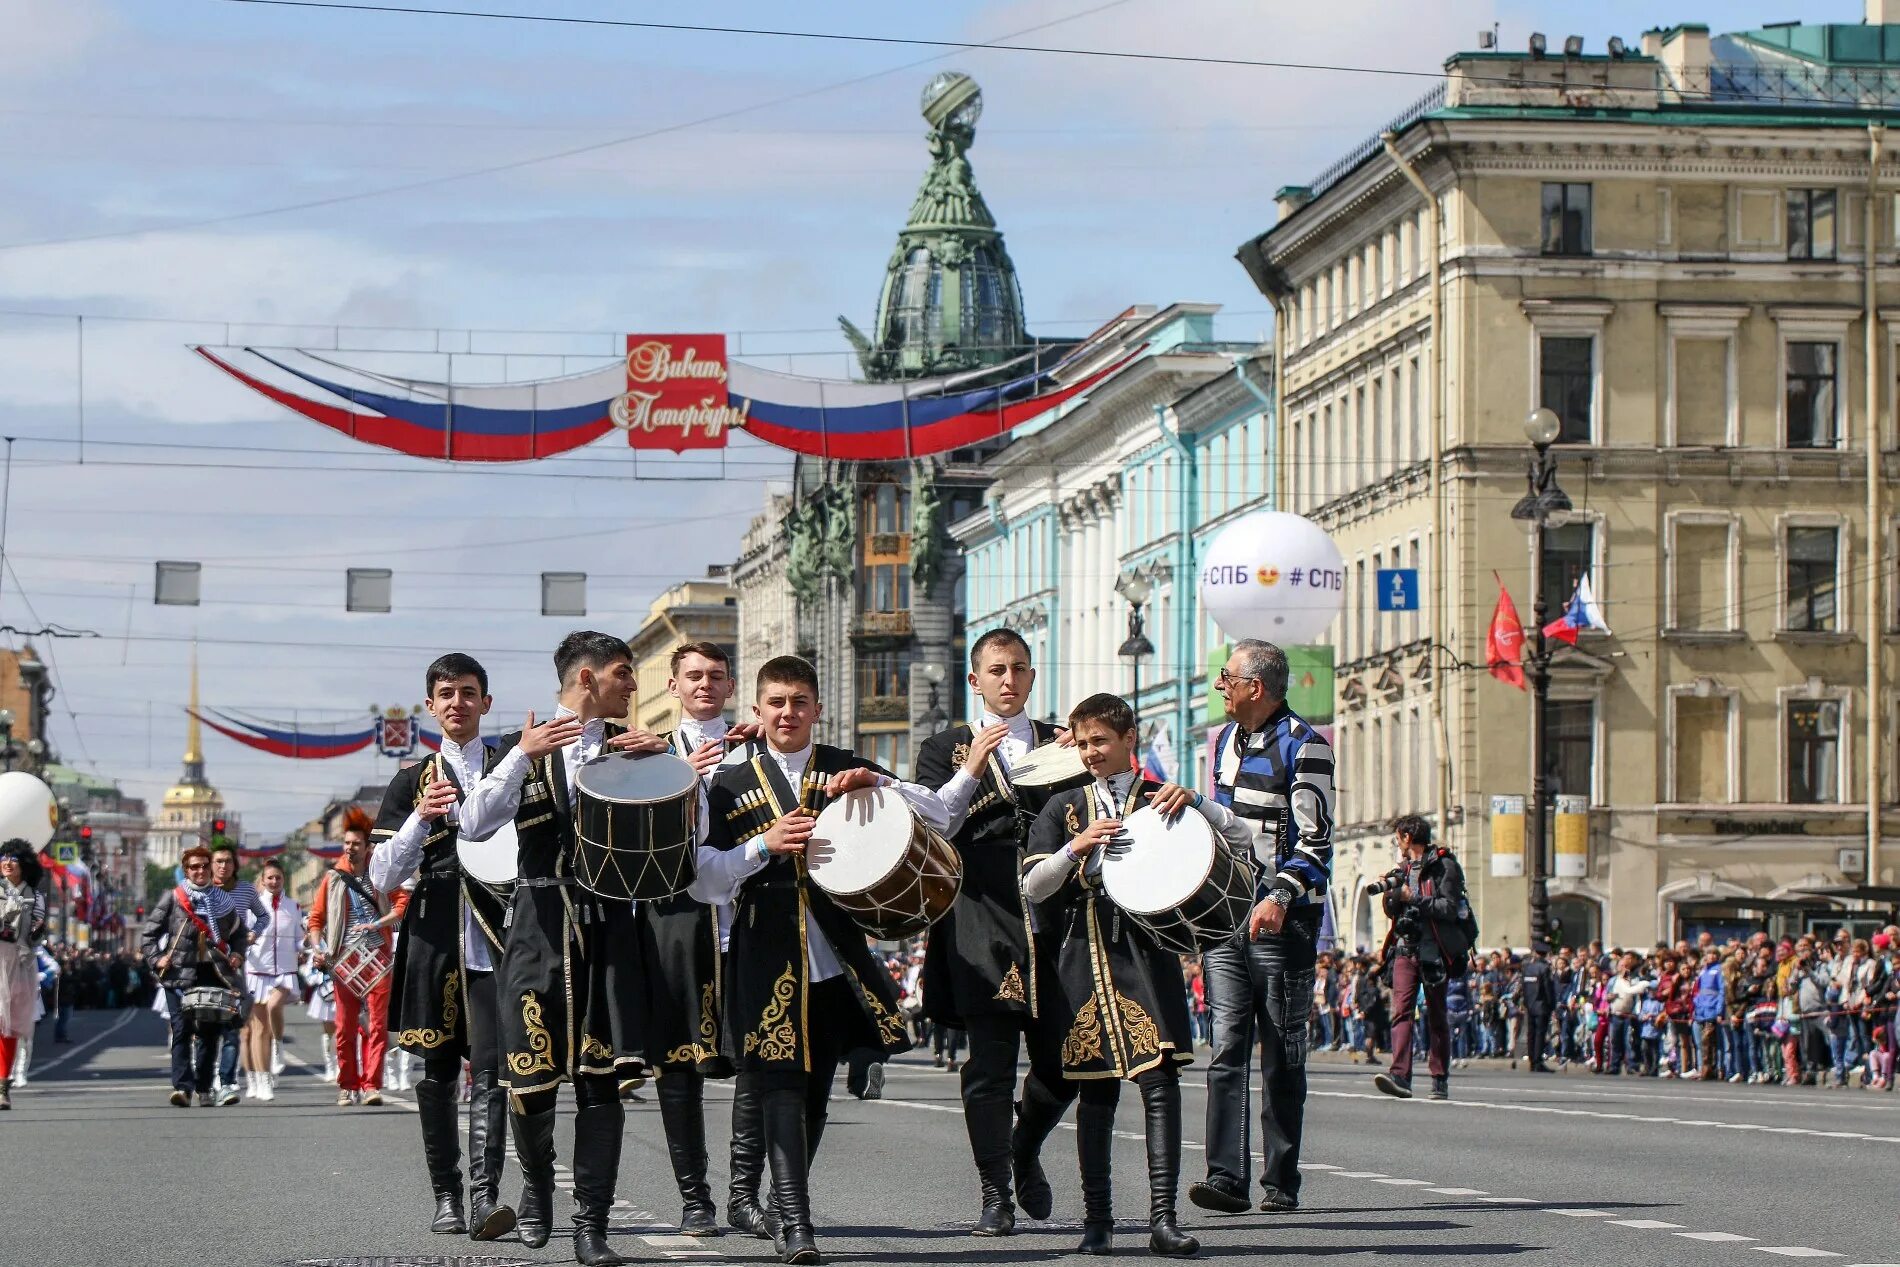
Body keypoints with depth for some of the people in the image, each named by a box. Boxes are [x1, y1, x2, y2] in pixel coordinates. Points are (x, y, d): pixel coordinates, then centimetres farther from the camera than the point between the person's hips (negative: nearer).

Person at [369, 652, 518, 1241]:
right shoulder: (412, 782, 11)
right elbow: (384, 878, 4)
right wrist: (421, 818, -10)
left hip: (494, 941, -1)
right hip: (433, 941, 1)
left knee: (489, 1069, -13)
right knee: (437, 1071, 5)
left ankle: (485, 1197, -22)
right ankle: (446, 1197, 13)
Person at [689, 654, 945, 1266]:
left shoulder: (845, 770, 10)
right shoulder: (731, 785, 7)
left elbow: (940, 819, 1)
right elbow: (703, 882, 0)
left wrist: (876, 782, -14)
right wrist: (763, 846, -15)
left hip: (836, 958, 3)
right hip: (767, 957, -2)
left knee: (815, 1092, 10)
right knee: (782, 1088, -12)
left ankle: (785, 1206, 26)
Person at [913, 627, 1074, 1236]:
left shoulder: (1064, 743, 17)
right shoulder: (946, 749, 11)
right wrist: (971, 770, -11)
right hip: (980, 927, -2)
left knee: (1063, 1063, 2)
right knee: (989, 1066, -6)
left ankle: (1025, 1151, 29)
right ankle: (996, 1194, 0)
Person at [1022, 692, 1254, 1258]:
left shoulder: (1162, 800, 10)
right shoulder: (1063, 808, 13)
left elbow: (1243, 840, 3)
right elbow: (1033, 887, 5)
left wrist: (1194, 802, -11)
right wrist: (1075, 849, -12)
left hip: (1147, 954, -1)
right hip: (1085, 954, 1)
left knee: (1160, 1081, -11)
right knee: (1096, 1090, 3)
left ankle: (1162, 1217, -13)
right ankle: (1097, 1220, 10)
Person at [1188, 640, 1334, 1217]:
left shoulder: (1303, 746, -7)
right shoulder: (1225, 739, 15)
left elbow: (1315, 841, -12)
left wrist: (1280, 897, -24)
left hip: (1282, 920, -6)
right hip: (1225, 913, 6)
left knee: (1282, 1056, 0)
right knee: (1227, 1049, -5)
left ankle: (1281, 1183, 5)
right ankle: (1226, 1176, -11)